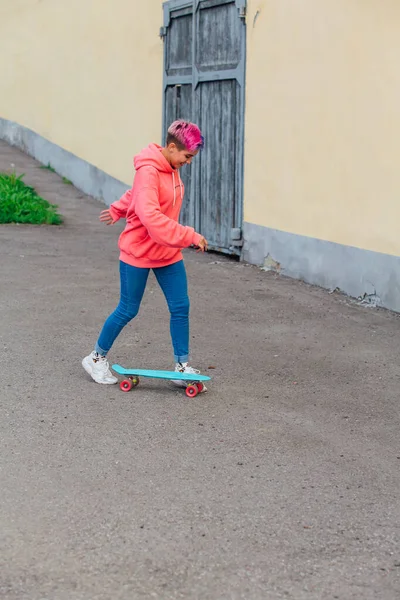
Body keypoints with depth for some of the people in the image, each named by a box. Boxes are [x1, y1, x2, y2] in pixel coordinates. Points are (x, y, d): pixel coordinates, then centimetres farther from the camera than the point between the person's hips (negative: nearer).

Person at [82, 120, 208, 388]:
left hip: (168, 254, 7)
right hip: (139, 253, -7)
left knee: (181, 308, 1)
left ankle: (183, 366, 11)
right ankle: (97, 358, 25)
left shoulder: (171, 169, 3)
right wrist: (189, 236, -34)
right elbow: (151, 217, -34)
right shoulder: (148, 171, -23)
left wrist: (118, 210, 32)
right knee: (128, 311, 5)